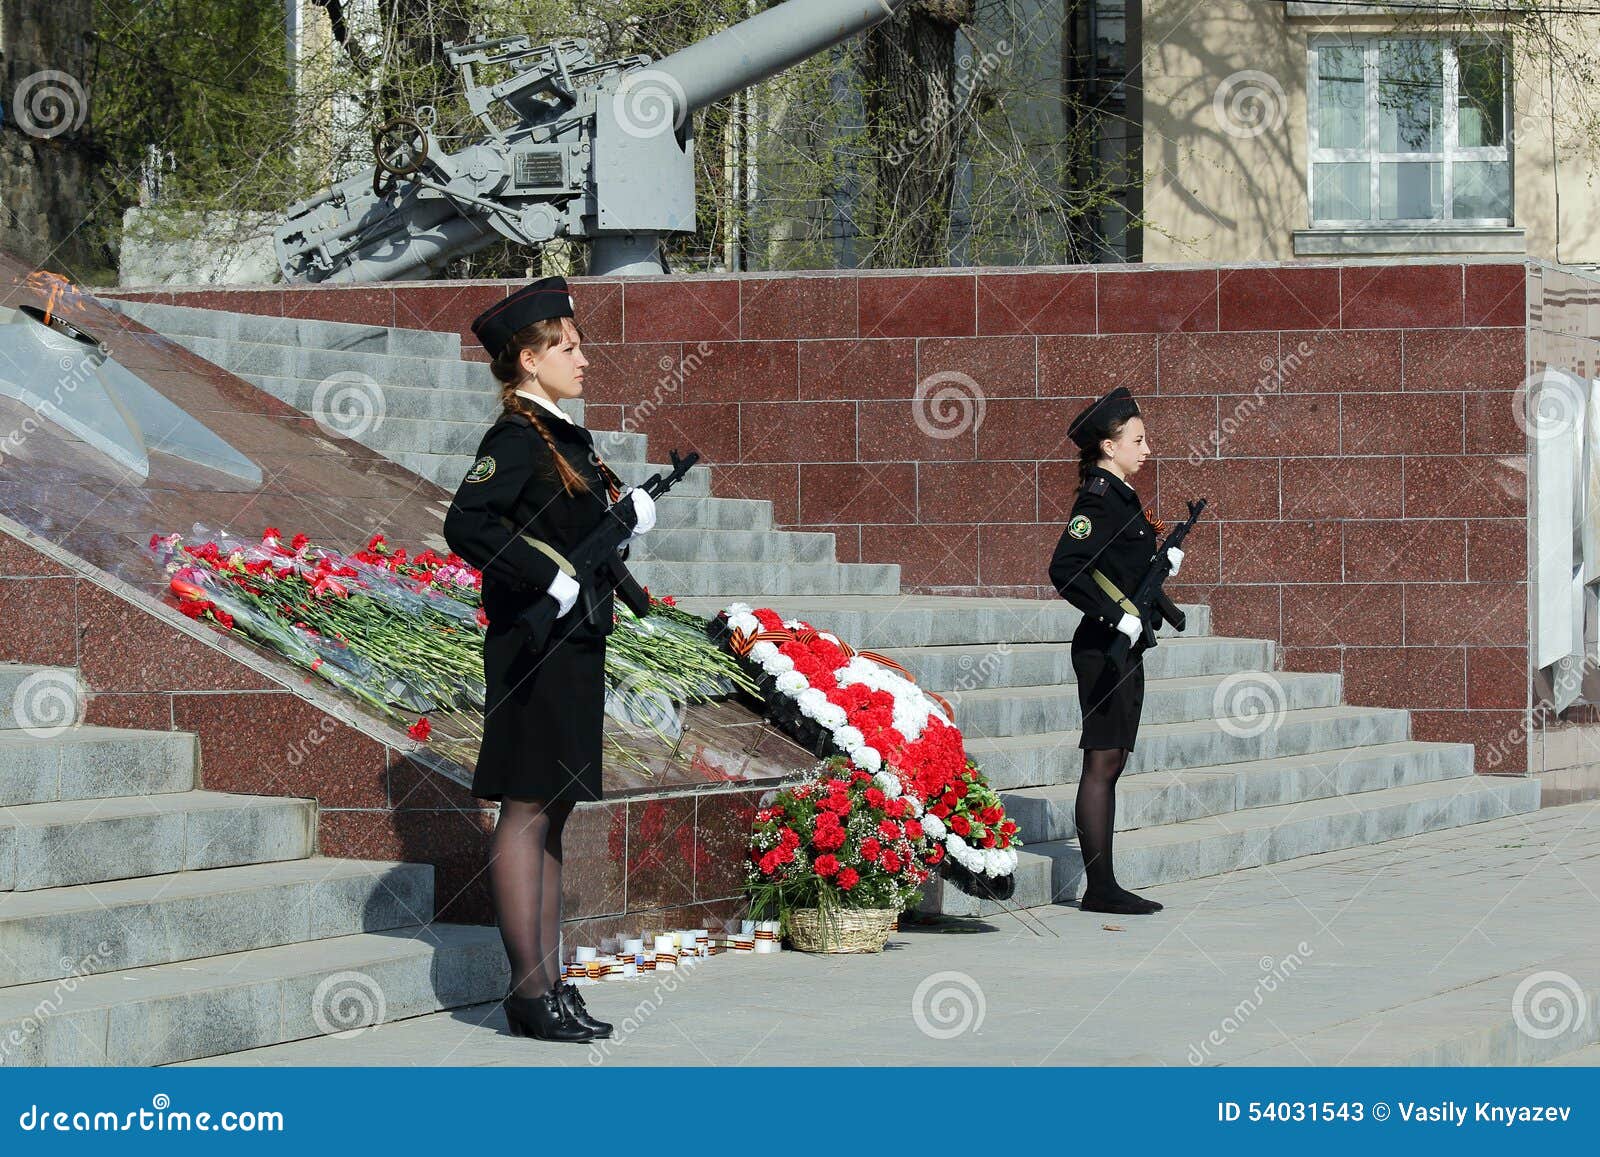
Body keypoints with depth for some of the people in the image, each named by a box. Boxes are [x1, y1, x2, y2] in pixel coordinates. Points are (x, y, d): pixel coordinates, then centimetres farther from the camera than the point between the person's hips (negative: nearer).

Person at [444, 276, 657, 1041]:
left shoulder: (564, 437, 15)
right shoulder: (516, 439, -13)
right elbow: (466, 526, -25)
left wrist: (629, 513, 5)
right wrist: (550, 582, -24)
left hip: (574, 647, 10)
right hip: (534, 647, -10)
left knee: (552, 812, 12)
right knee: (527, 810, -5)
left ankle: (548, 983, 17)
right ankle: (531, 989, -2)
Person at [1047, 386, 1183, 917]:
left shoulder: (1121, 496, 15)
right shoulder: (1099, 499, -14)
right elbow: (1064, 570, -25)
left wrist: (1162, 562, 13)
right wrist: (1118, 617, -24)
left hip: (1123, 649, 10)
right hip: (1104, 649, -10)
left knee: (1110, 764, 10)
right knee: (1103, 763, -8)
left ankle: (1103, 885, 12)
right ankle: (1100, 887, -6)